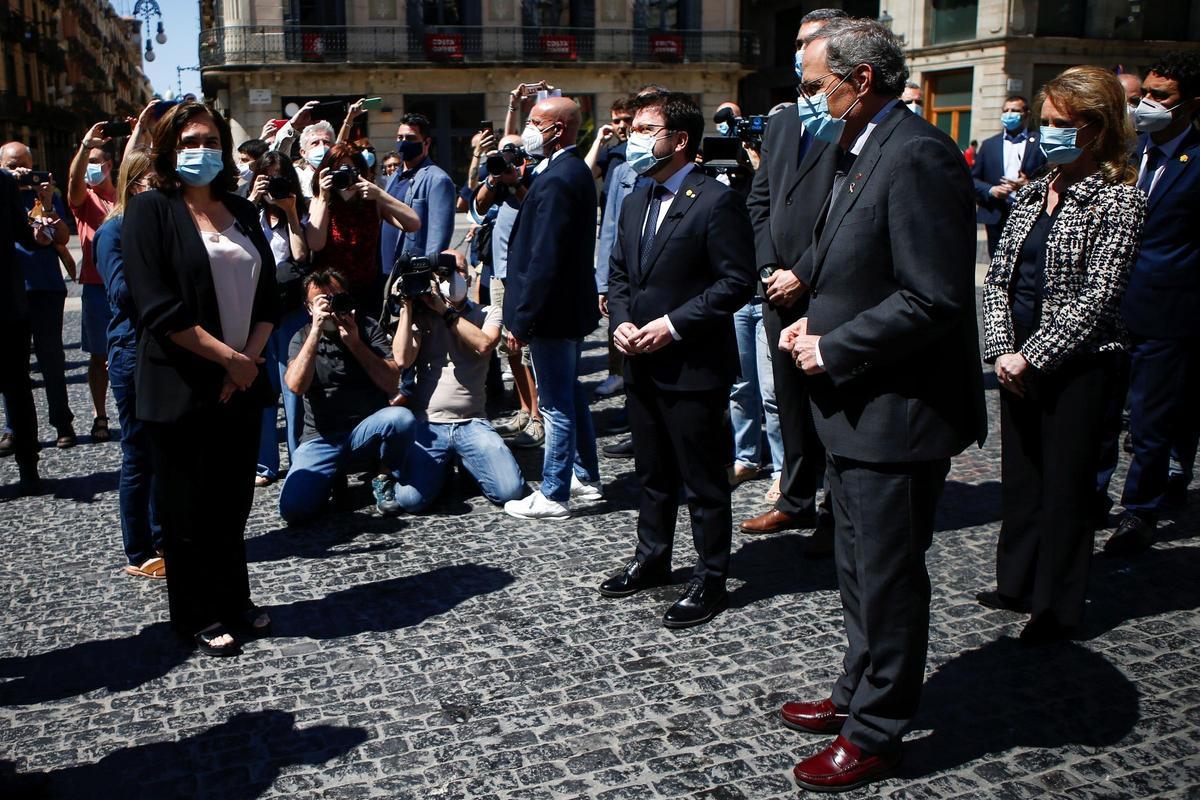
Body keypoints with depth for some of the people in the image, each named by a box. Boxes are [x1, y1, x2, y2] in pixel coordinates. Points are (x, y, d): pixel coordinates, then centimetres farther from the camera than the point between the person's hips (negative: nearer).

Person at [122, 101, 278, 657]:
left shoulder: (242, 212, 12)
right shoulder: (151, 210, -5)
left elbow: (267, 294, 10)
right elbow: (159, 308, -15)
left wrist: (250, 358, -5)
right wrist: (228, 357, -15)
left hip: (241, 383, 5)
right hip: (181, 388, -5)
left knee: (234, 501, 13)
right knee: (189, 507, 5)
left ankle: (235, 603, 28)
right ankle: (200, 618, 19)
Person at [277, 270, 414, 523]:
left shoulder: (367, 327, 3)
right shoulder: (302, 337, 6)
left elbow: (392, 384, -7)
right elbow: (296, 386, -14)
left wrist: (355, 343, -14)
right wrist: (317, 330, -16)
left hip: (367, 430, 0)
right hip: (321, 439, 1)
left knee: (401, 417, -35)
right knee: (293, 508, -22)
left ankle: (383, 478, -4)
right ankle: (334, 476, 13)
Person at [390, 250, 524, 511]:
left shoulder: (488, 313, 12)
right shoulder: (421, 315, 9)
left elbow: (484, 345, -11)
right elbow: (403, 359, -8)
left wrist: (446, 311, -10)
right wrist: (406, 306, -3)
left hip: (472, 423, 1)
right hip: (427, 424, 0)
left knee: (511, 491, -19)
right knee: (410, 499, -22)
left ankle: (464, 461, 12)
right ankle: (443, 464, 12)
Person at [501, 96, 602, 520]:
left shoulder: (555, 181, -21)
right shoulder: (577, 170, 11)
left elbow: (543, 259, -24)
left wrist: (521, 321, -20)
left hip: (552, 311, -10)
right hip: (573, 307, 10)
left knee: (557, 405, -1)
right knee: (571, 395, 20)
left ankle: (553, 495, 10)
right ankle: (585, 476, 33)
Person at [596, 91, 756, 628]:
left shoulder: (717, 201, -12)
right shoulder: (635, 203, 14)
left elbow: (737, 282, -16)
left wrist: (673, 325, -19)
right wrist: (621, 321, 0)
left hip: (694, 367, -8)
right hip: (642, 364, 8)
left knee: (703, 481, 3)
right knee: (651, 473, 20)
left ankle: (710, 579, 17)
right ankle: (652, 559, 36)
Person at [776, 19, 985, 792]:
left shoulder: (917, 156, -21)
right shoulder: (860, 153, 11)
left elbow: (935, 298, -26)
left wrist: (833, 350, -18)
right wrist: (818, 322, 3)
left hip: (899, 411, -10)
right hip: (857, 408, 10)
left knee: (887, 576, 6)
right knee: (860, 568, 22)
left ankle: (876, 731, 23)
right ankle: (860, 693, 41)